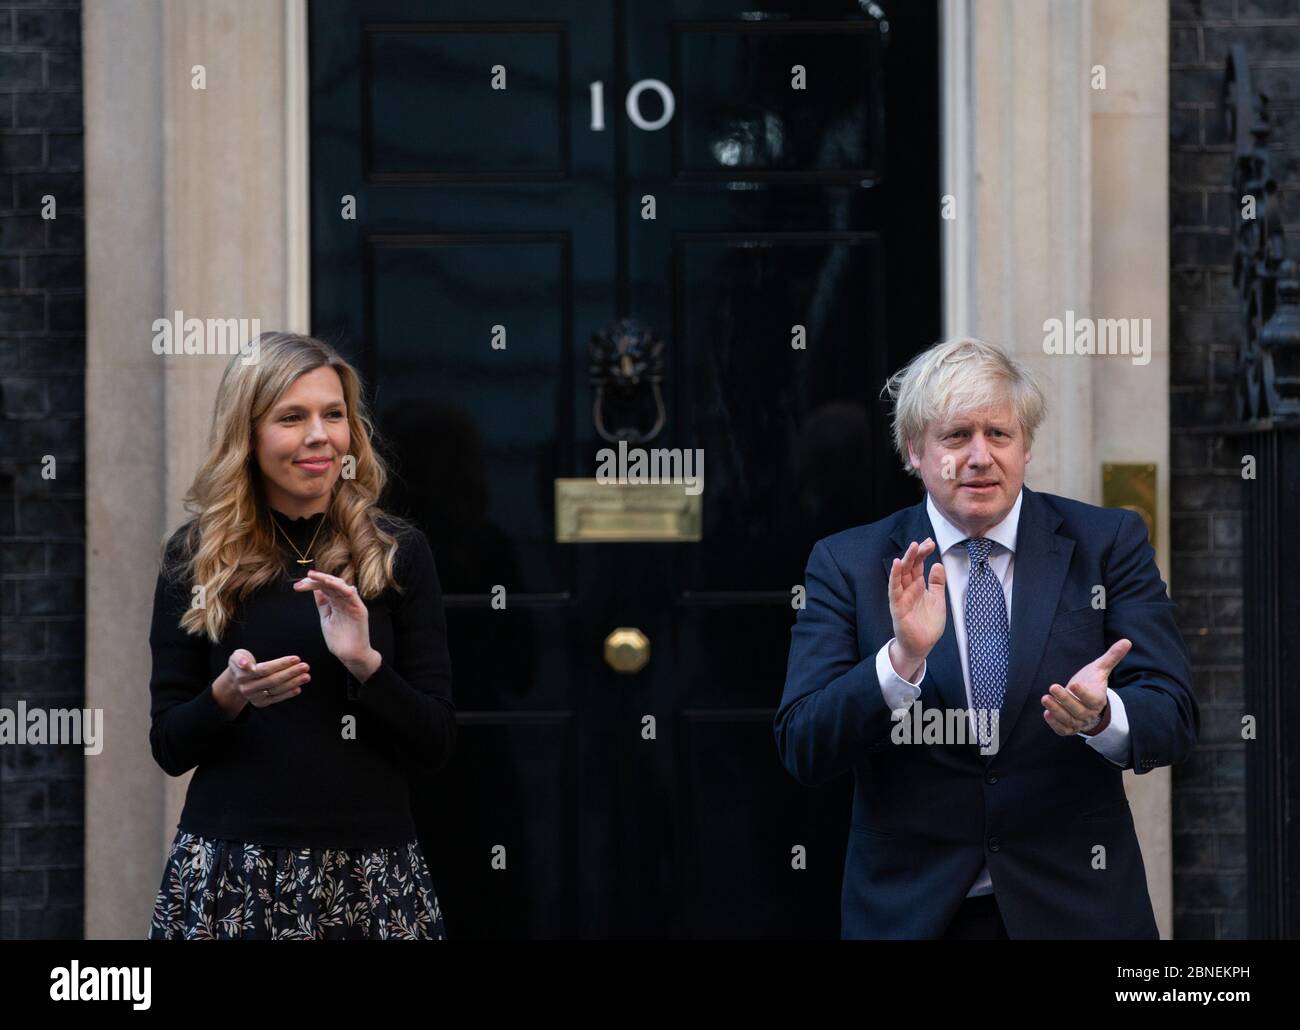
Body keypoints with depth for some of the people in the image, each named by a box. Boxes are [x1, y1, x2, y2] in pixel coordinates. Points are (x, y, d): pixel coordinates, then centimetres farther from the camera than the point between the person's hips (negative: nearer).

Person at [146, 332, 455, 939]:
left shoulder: (398, 552, 2)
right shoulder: (195, 558, 2)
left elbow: (435, 750, 0)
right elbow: (169, 748, 3)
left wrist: (366, 663, -16)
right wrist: (228, 695, -16)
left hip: (370, 874, 0)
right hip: (226, 870, 0)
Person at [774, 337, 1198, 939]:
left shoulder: (1108, 544, -2)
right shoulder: (848, 564, -3)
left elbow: (1174, 720, -8)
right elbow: (802, 752, -11)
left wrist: (1101, 714, -30)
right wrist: (903, 658, -27)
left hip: (1074, 906, 0)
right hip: (909, 908, 0)